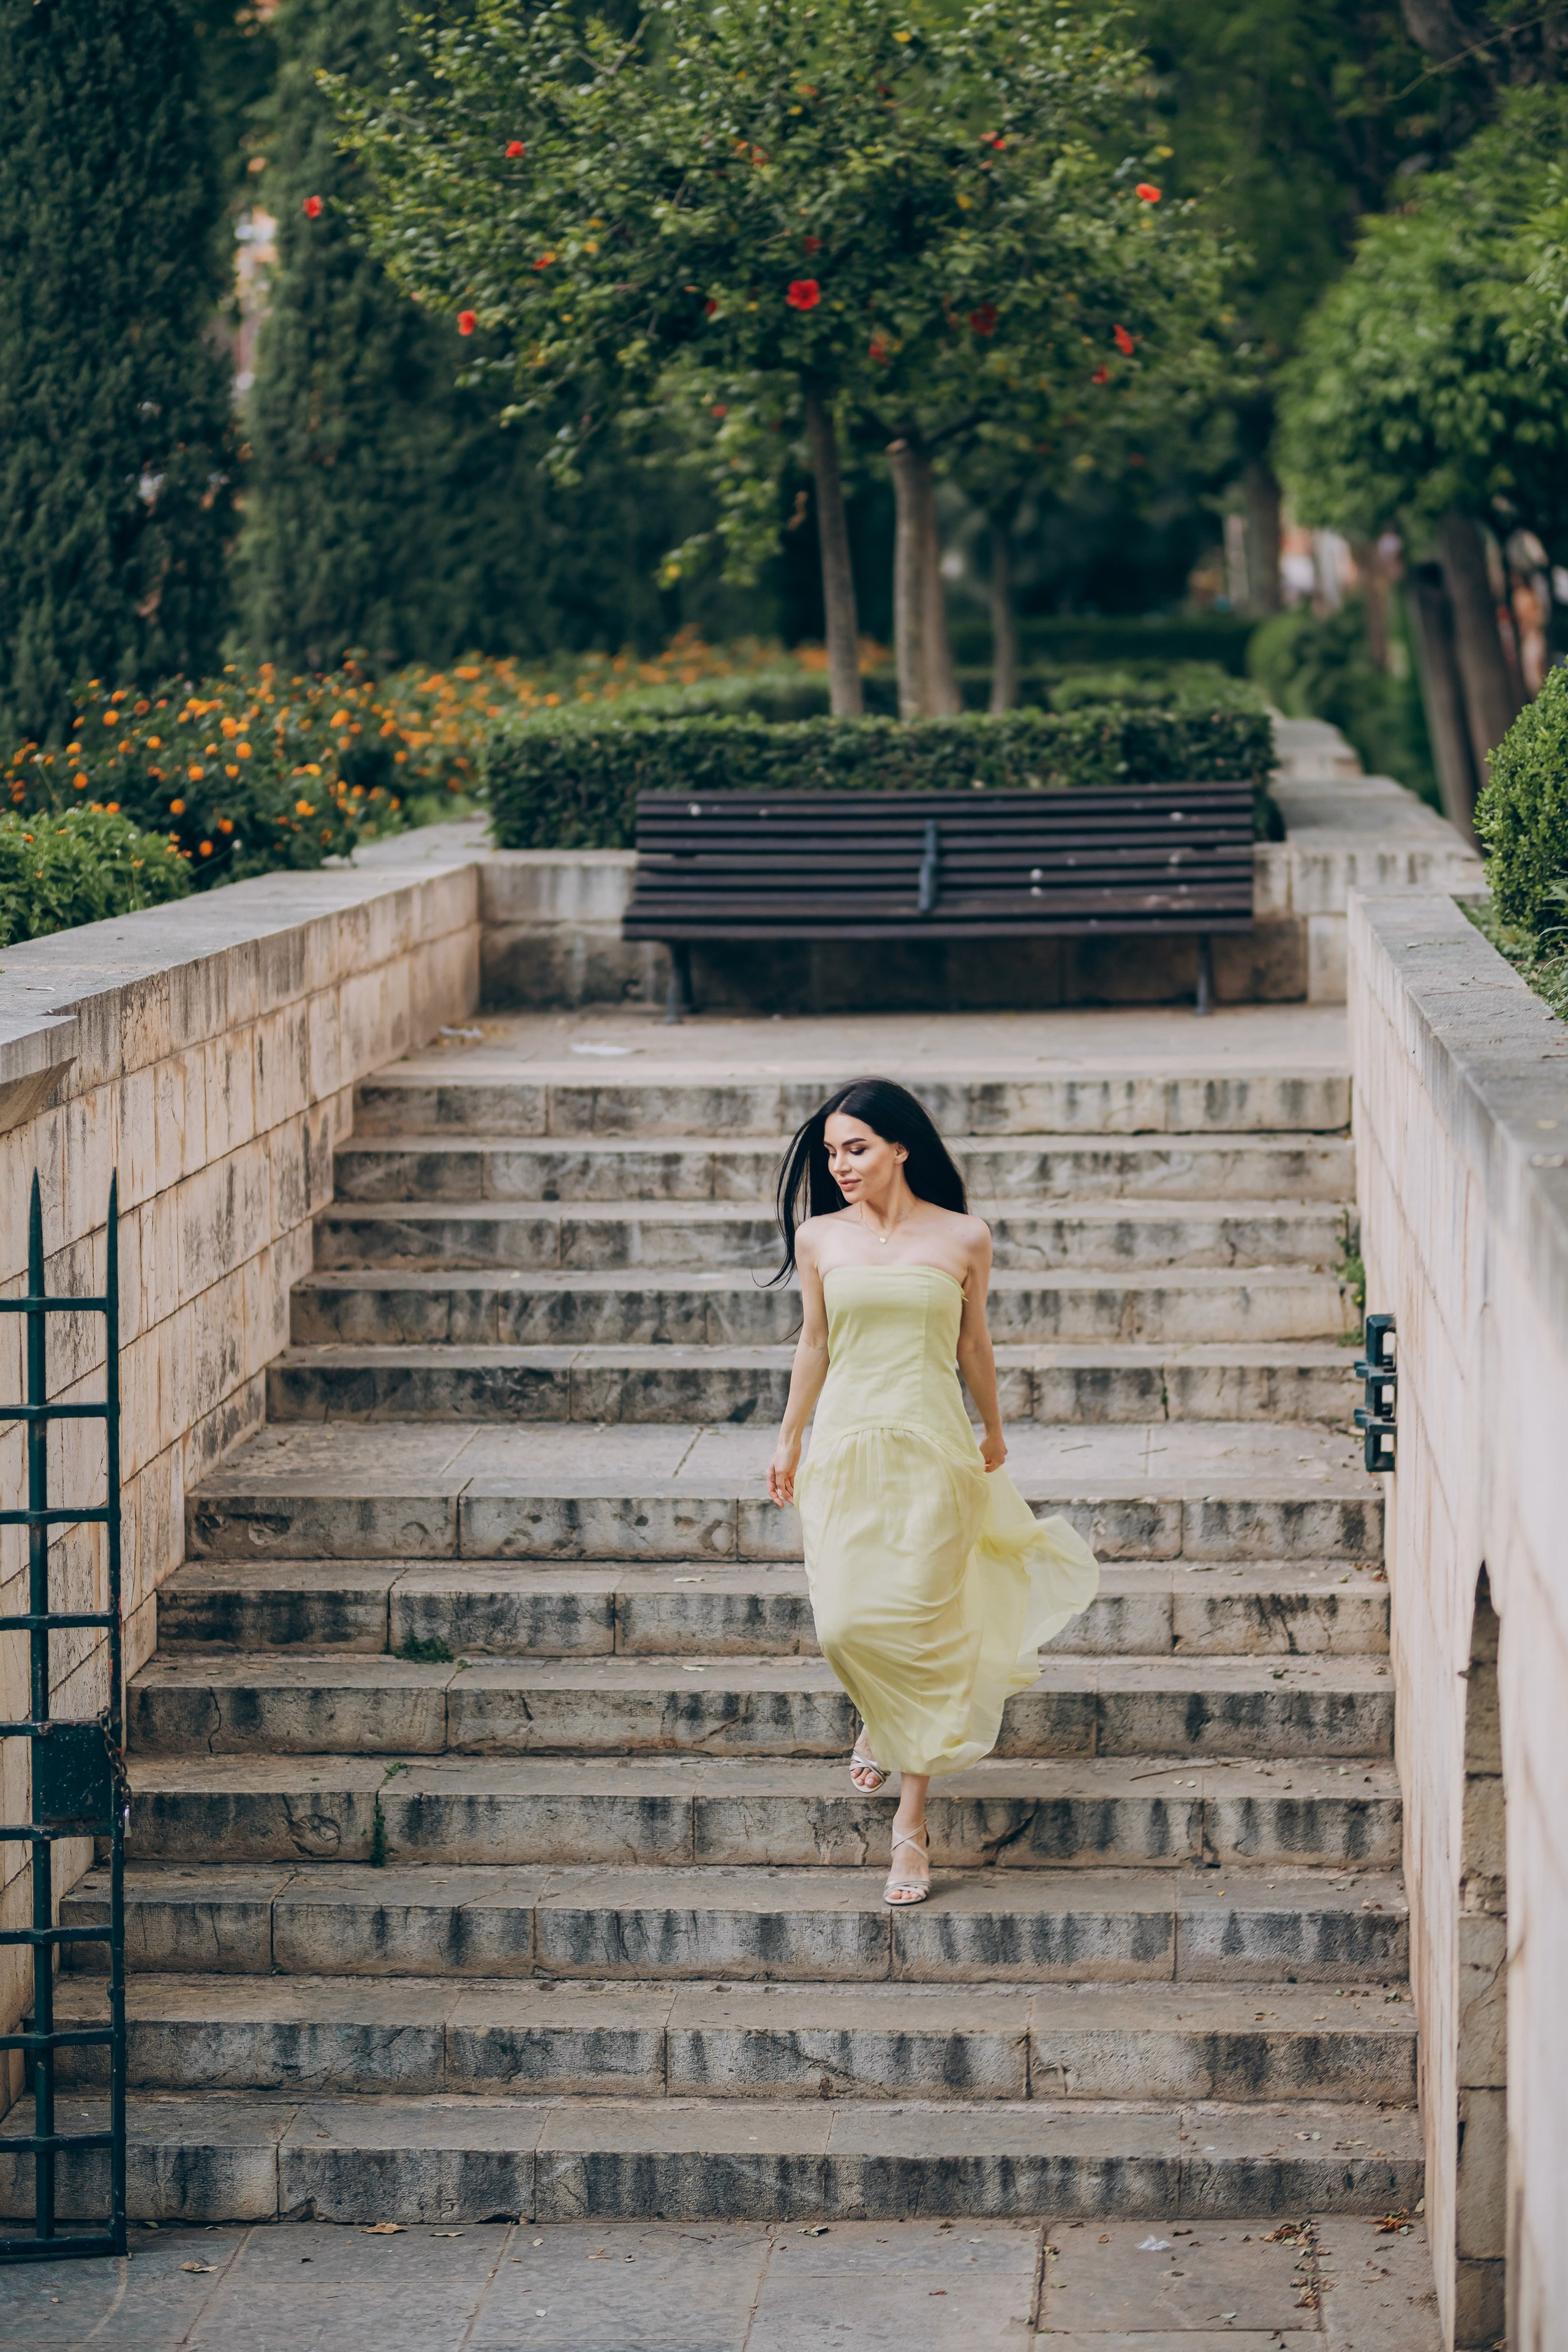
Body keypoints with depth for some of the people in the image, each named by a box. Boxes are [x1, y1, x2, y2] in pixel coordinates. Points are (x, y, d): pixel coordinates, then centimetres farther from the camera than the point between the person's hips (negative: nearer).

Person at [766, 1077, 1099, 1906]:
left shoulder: (963, 1238, -1)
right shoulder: (820, 1238, 3)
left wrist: (993, 1432, 23)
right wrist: (788, 1441, 18)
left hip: (933, 1451, -2)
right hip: (846, 1451, 2)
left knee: (921, 1634, -4)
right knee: (845, 1626, -3)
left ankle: (912, 1822, 4)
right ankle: (876, 1716, 34)